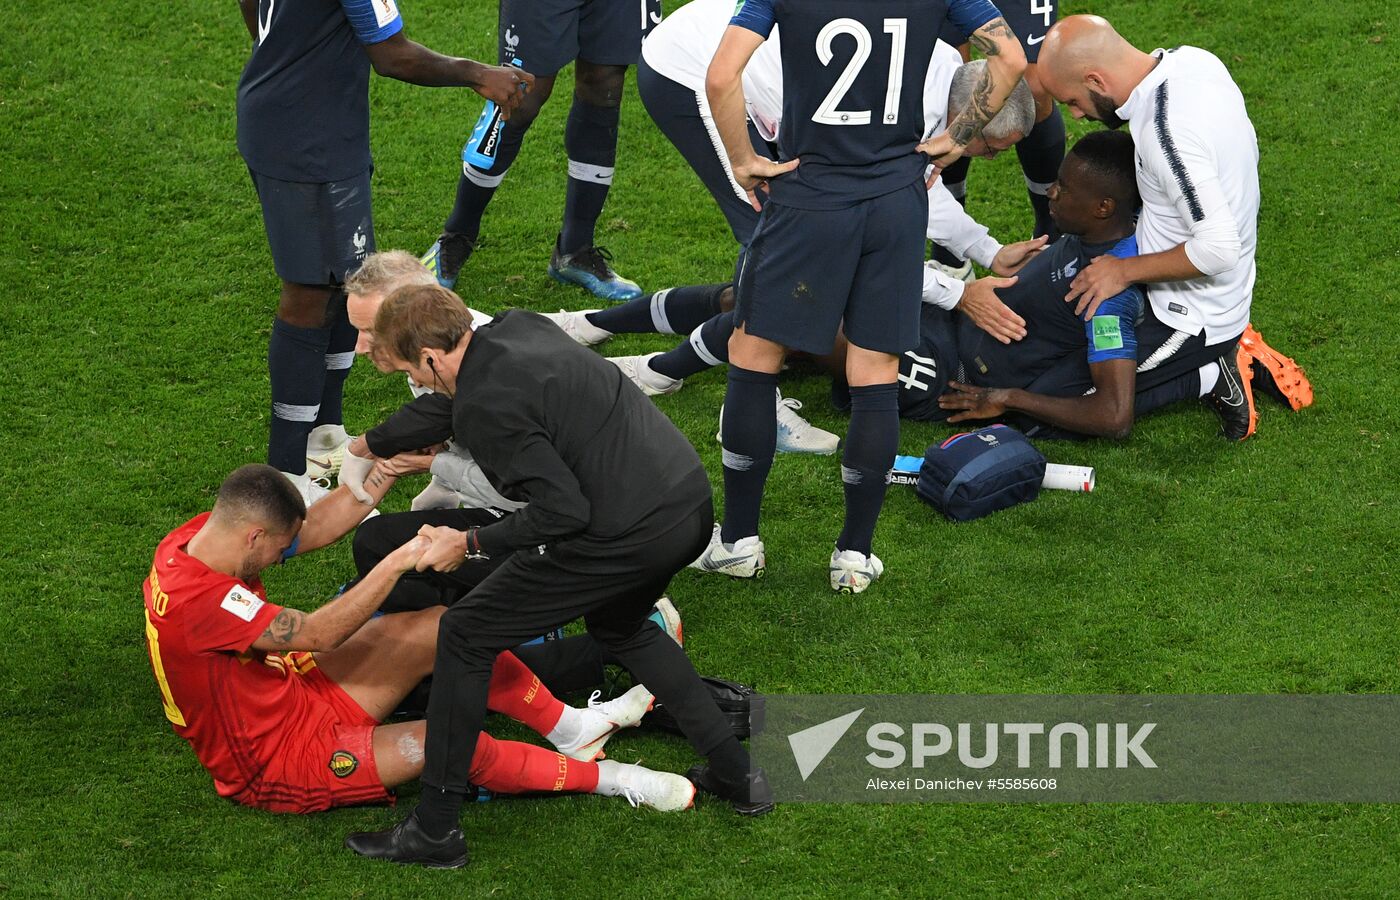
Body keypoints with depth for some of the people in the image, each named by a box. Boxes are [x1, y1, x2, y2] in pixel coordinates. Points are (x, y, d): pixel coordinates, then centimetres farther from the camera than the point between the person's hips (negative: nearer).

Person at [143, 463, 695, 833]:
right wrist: (396, 564, -29)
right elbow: (317, 635, -31)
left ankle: (573, 727, 12)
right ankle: (608, 780, -3)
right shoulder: (196, 600, -34)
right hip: (274, 764, -10)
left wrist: (388, 471, -6)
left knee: (441, 629, 1)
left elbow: (313, 530, 1)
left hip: (296, 694, 10)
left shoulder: (198, 537, -7)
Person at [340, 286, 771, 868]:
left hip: (625, 534, -9)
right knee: (619, 626, 37)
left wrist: (470, 545, -4)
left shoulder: (485, 406, -15)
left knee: (466, 635, 5)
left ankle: (435, 829, 11)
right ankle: (736, 776, 35)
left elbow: (563, 510, -18)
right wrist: (367, 446, 46)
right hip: (692, 502, 9)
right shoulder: (516, 327, 12)